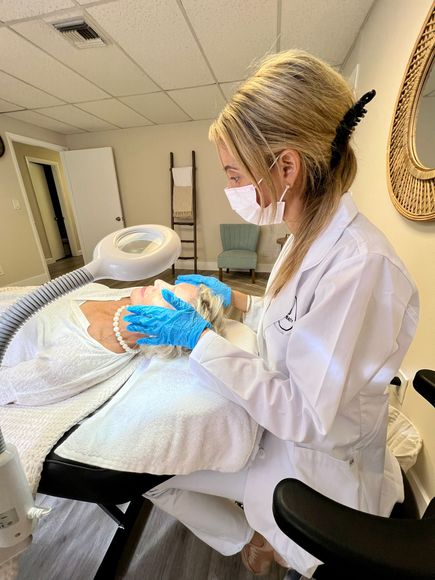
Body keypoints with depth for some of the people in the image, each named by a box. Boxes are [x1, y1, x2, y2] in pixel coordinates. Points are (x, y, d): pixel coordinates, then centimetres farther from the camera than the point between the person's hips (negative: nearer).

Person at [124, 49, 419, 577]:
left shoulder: (360, 266, -31)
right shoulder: (310, 238, -3)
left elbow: (305, 416, -27)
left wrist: (199, 337, -24)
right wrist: (239, 301, -2)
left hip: (314, 463, -7)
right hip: (281, 425, 7)